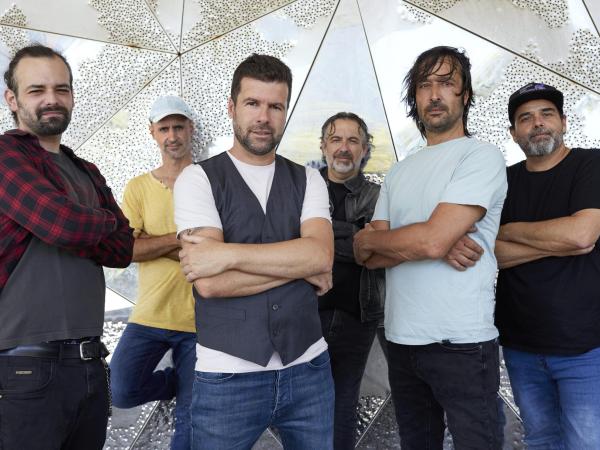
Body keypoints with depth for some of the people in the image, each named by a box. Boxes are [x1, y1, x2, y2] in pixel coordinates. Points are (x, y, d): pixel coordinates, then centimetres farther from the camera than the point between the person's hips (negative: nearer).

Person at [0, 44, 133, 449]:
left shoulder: (87, 173, 16)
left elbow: (123, 249, 6)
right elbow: (63, 224, -21)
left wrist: (79, 227, -10)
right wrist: (102, 223, -1)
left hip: (91, 363, 7)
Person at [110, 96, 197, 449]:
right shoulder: (139, 187, 5)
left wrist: (154, 243, -13)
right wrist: (181, 238, -14)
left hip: (200, 319, -2)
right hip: (150, 315, 2)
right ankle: (177, 382, 20)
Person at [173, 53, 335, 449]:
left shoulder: (308, 180, 6)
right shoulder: (198, 179, -4)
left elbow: (321, 254, -13)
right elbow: (210, 282, -16)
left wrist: (228, 253, -19)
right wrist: (299, 265, -10)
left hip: (308, 369, 3)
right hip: (227, 375, -2)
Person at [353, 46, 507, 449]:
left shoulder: (482, 156, -7)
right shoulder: (400, 172, 14)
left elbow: (431, 239, -20)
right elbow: (370, 258, 5)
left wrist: (367, 239, -2)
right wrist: (440, 247, -13)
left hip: (462, 343, -6)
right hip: (402, 340, 7)